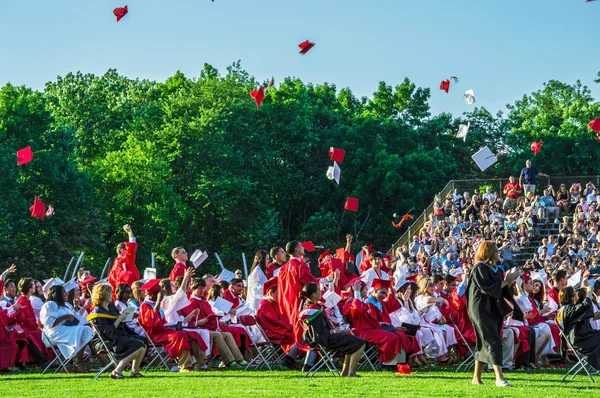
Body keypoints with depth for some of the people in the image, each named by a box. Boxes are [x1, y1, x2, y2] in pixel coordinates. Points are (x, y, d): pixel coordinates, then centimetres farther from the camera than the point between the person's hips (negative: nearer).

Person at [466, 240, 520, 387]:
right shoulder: (479, 268, -11)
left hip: (493, 309, 8)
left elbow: (500, 289, 17)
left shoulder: (496, 269, 14)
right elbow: (487, 288, -20)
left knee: (484, 344, 10)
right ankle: (499, 378, -21)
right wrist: (506, 281, -16)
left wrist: (509, 279, -1)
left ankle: (476, 377, 16)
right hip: (482, 310, -8)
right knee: (493, 341, -15)